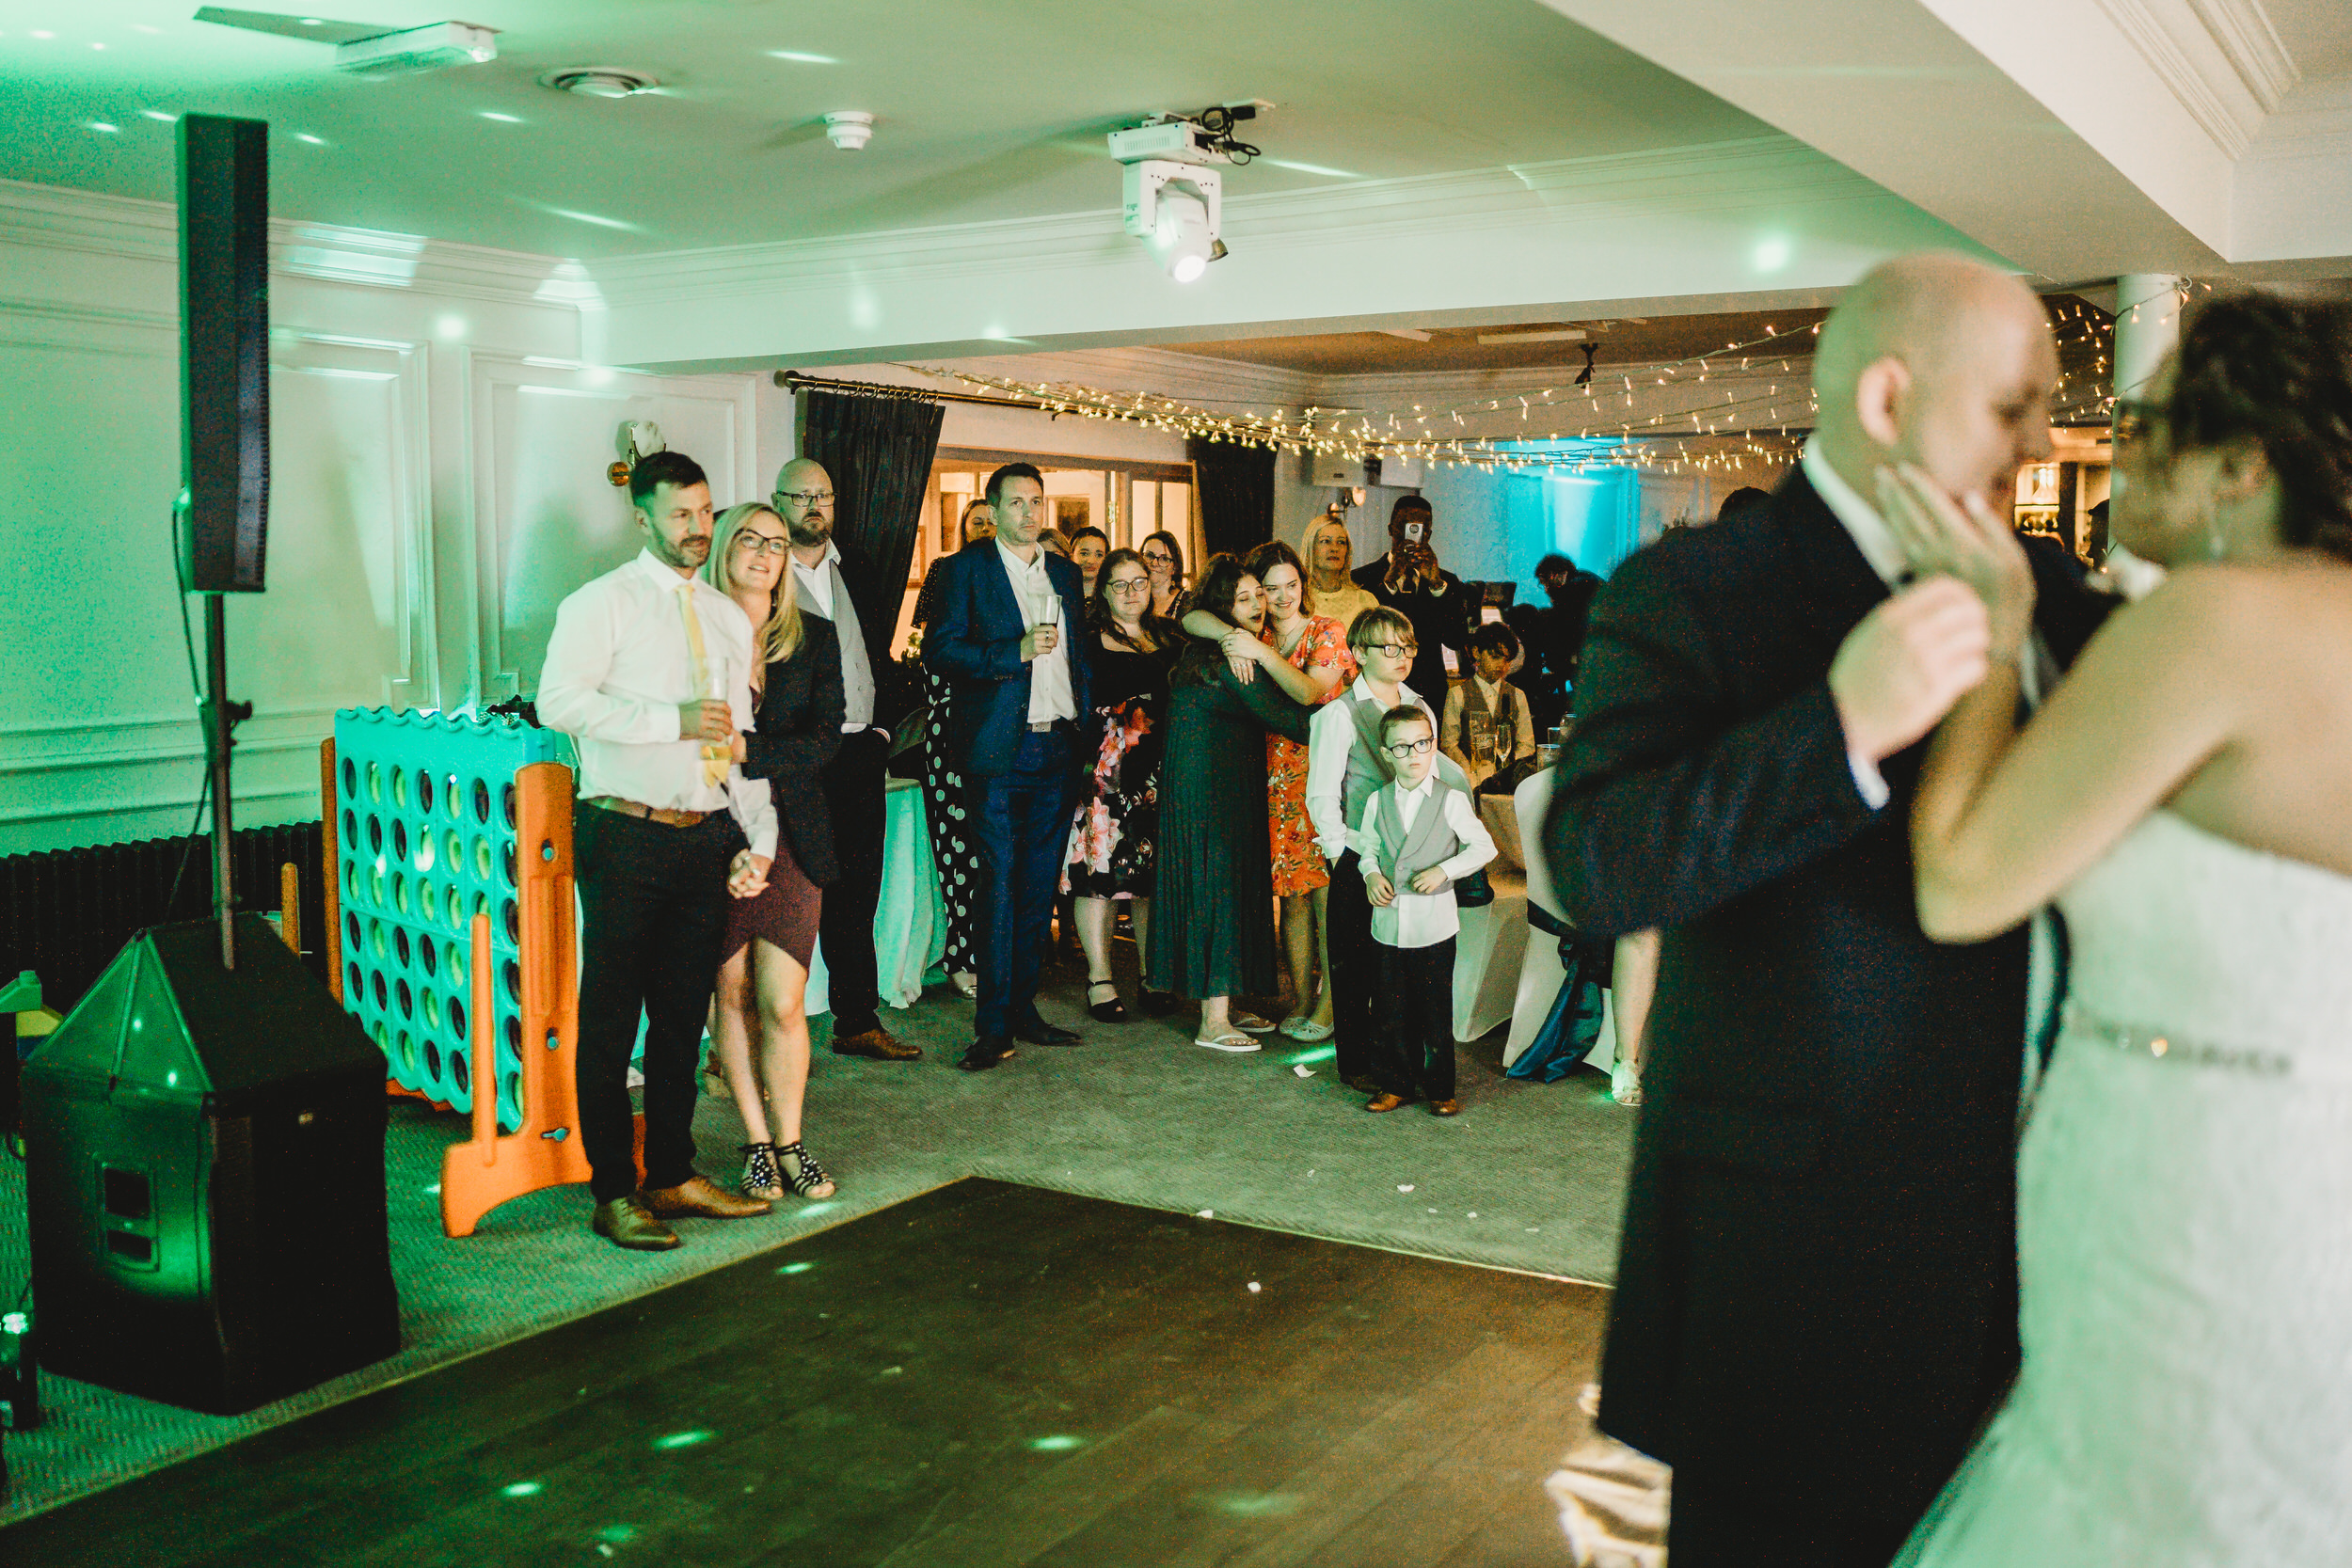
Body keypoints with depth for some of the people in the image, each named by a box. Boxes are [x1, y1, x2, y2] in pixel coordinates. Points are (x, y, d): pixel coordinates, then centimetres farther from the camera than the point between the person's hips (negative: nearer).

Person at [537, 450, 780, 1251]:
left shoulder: (729, 618, 15)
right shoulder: (602, 602, -2)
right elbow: (558, 701, -16)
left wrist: (759, 839, 6)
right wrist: (673, 720, -19)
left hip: (708, 839, 6)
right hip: (626, 834, -5)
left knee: (684, 1016, 13)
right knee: (610, 1019, 1)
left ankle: (673, 1176, 25)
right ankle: (613, 1193, 10)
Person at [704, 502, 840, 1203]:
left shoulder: (814, 638, 8)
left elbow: (825, 737, -3)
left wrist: (749, 750, -17)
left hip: (790, 836, 1)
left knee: (783, 1005, -1)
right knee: (731, 995, 5)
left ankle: (789, 1144, 14)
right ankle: (757, 1142, 17)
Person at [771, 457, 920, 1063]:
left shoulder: (858, 568, 15)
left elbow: (883, 651, 18)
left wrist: (883, 727, 8)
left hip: (859, 751, 5)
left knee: (855, 896, 11)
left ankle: (858, 1021, 20)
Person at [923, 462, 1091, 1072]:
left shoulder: (1065, 574, 16)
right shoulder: (966, 569, 0)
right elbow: (939, 650, -8)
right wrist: (1016, 651, -17)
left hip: (1057, 747, 5)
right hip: (1000, 748, -5)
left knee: (1040, 885, 9)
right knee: (1000, 884, -5)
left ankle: (1023, 1007, 18)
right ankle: (995, 1025, 1)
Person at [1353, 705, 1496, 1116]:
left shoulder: (1452, 799, -3)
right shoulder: (1377, 801, 6)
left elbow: (1483, 846, 0)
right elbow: (1367, 847, 16)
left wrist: (1444, 871, -12)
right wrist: (1370, 874, -5)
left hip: (1434, 922, -3)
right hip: (1388, 921, 3)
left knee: (1436, 1010, 3)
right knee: (1393, 1011, 8)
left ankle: (1439, 1089, 14)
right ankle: (1396, 1085, 20)